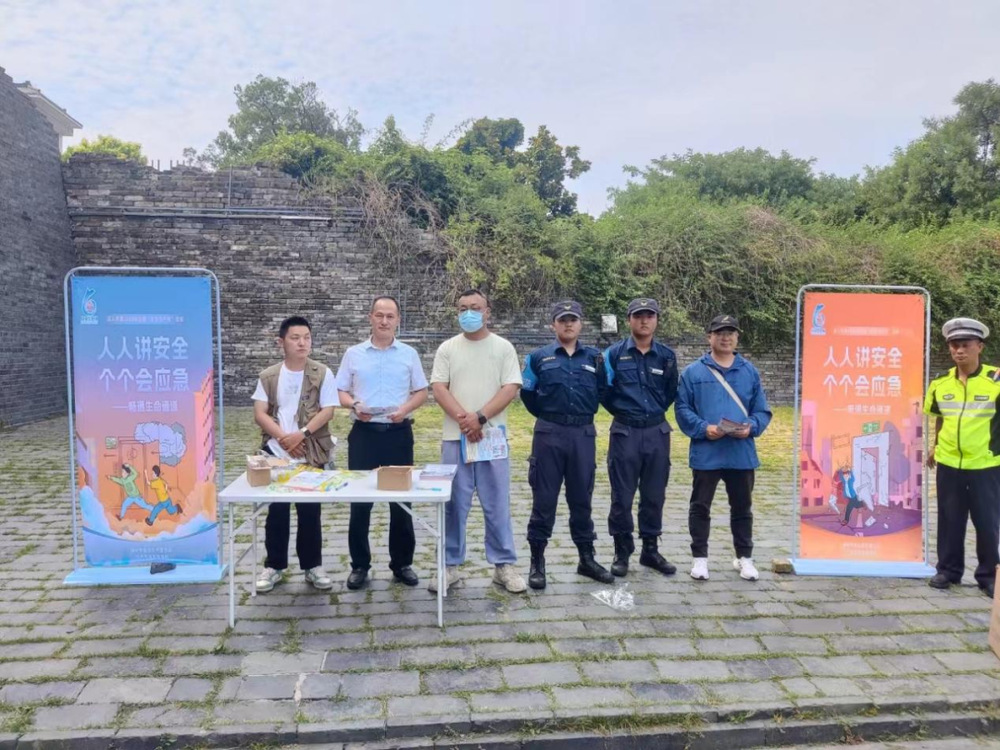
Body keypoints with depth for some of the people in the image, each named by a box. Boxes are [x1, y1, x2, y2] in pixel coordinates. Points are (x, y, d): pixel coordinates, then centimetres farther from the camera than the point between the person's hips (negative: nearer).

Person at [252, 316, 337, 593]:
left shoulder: (323, 374, -2)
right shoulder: (268, 376, 3)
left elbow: (327, 411, -8)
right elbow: (259, 413, -2)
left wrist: (301, 434, -19)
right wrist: (283, 438, -15)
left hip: (311, 454, -1)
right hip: (275, 452, 2)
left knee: (309, 511, 6)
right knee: (276, 510, 9)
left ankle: (312, 566, 19)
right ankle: (274, 566, 21)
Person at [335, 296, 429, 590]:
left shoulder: (409, 354, 4)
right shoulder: (353, 354, 5)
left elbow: (422, 392, 5)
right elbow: (340, 391, 5)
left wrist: (405, 408, -13)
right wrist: (355, 405, -15)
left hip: (398, 432, 0)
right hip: (364, 432, 0)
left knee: (402, 499, 6)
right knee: (360, 500, 4)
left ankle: (402, 563, 19)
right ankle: (359, 565, 17)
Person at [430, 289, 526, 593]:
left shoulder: (503, 347, 3)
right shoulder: (447, 349, 7)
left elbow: (511, 388, -5)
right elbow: (438, 389, -1)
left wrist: (480, 417, -15)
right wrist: (463, 418, -15)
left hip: (492, 436, -1)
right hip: (455, 437, 1)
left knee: (497, 505, 5)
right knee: (454, 505, 7)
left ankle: (504, 565, 16)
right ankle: (450, 565, 18)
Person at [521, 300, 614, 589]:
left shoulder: (595, 357, 6)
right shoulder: (538, 357, 2)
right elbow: (527, 394, 9)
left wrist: (586, 413, 4)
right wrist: (548, 415, 10)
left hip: (584, 435, 2)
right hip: (549, 435, -2)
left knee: (581, 498, 11)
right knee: (544, 499, 2)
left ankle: (587, 559, 23)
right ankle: (537, 562, 11)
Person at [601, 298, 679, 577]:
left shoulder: (667, 355, 4)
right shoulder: (614, 353, -3)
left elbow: (671, 393, 15)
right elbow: (604, 391, 4)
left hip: (658, 432, 3)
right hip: (625, 432, -2)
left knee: (654, 496, 10)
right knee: (622, 497, 3)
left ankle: (650, 550, 24)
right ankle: (622, 552, 16)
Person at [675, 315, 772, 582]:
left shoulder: (750, 372, 8)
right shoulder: (693, 372, 0)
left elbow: (762, 411, 8)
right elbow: (682, 408, -3)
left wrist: (751, 428, -12)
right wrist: (704, 429, -16)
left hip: (742, 454, 2)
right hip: (705, 453, -2)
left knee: (742, 507, 14)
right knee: (700, 507, 7)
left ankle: (744, 557, 30)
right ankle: (700, 557, 21)